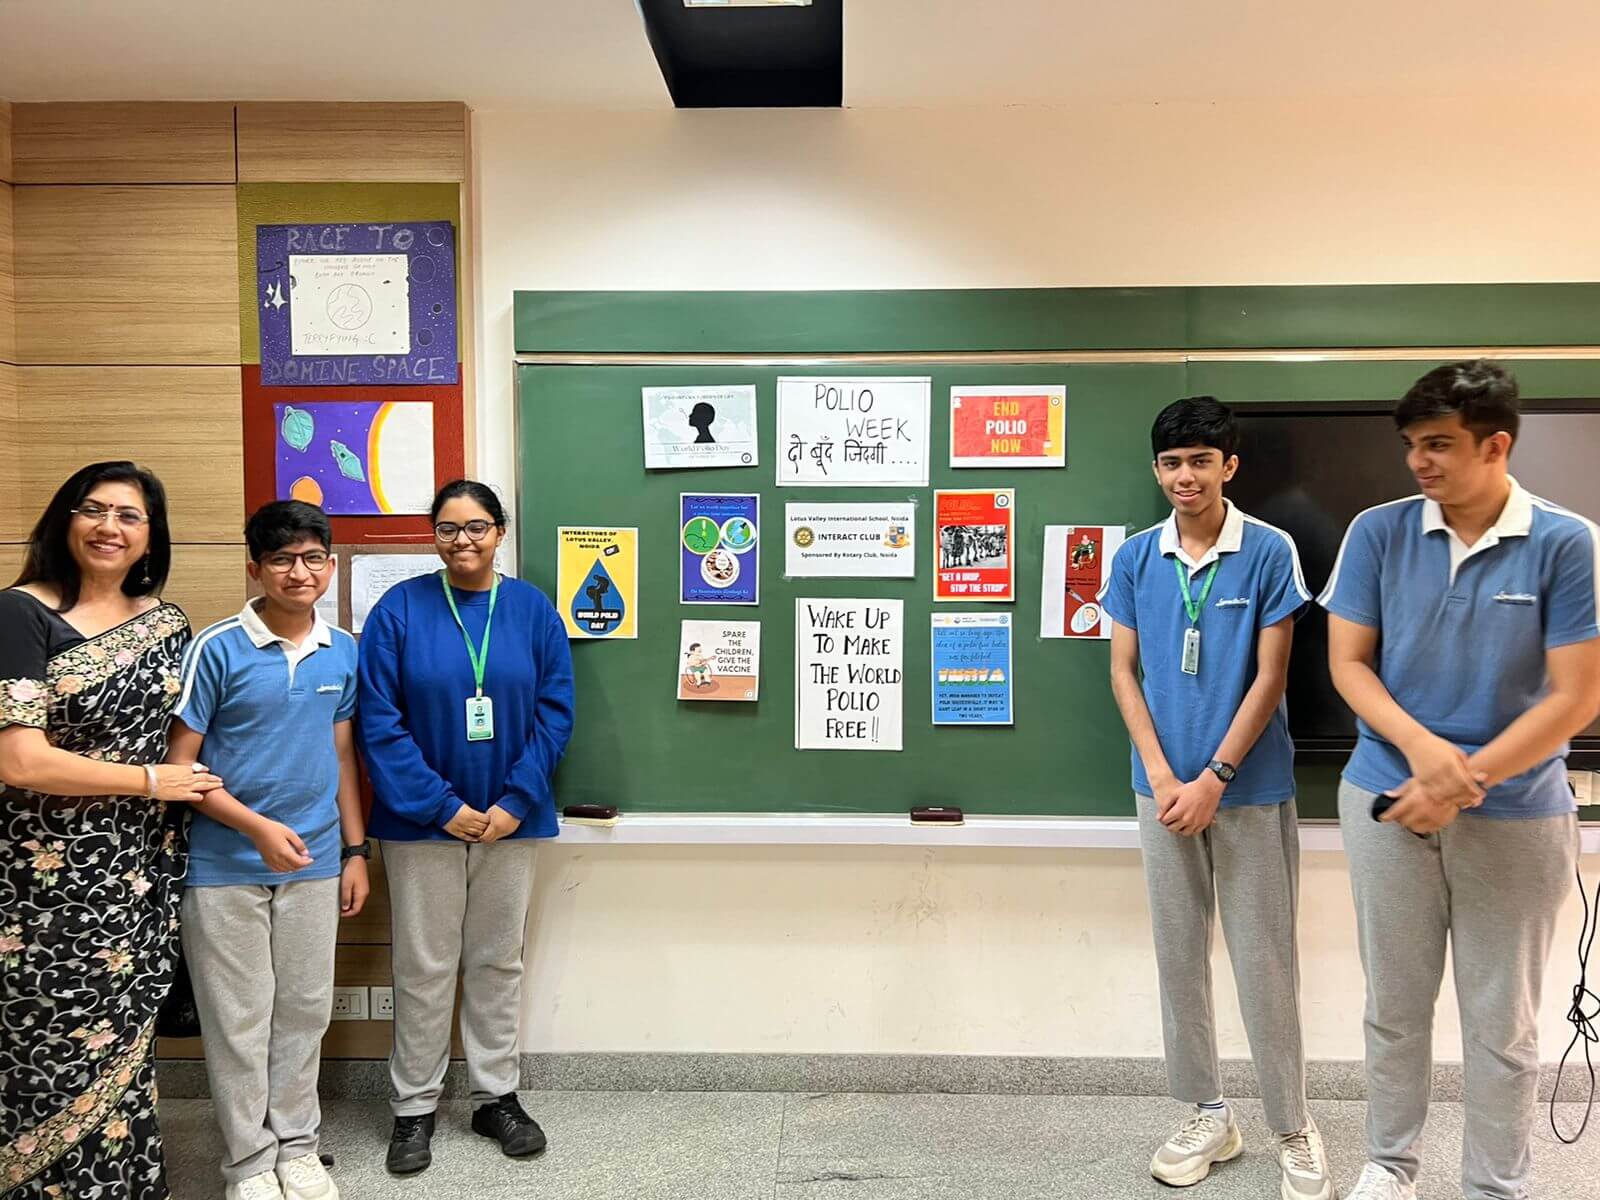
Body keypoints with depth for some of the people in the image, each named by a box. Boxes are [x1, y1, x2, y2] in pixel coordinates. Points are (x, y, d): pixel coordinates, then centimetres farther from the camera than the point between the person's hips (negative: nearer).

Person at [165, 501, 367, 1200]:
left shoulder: (343, 652, 3)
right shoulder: (217, 649, -11)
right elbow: (178, 763, -10)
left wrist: (355, 850, 10)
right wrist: (256, 826, -21)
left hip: (314, 862, 4)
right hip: (224, 868, -4)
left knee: (305, 1011, 14)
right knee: (239, 1020, 9)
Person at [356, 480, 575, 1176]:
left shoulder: (533, 610, 0)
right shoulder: (399, 610, -5)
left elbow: (554, 713, -2)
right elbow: (379, 722, -8)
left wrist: (515, 802, -10)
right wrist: (441, 806, -13)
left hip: (509, 821, 2)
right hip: (423, 824, -1)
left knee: (498, 963, 14)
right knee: (423, 969, 9)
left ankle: (496, 1097, 30)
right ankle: (413, 1107, 27)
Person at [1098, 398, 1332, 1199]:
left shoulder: (1270, 551, -7)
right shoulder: (1136, 557, 1)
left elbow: (1270, 676, -8)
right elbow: (1123, 672, 2)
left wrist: (1214, 778, -12)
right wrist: (1162, 776, -7)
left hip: (1252, 788, -3)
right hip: (1163, 787, 3)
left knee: (1264, 959, 5)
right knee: (1178, 952, 11)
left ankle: (1294, 1131, 24)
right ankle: (1207, 1116, 28)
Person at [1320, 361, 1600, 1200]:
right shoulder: (1378, 532, -3)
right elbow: (1347, 662, 0)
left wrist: (1461, 781, -14)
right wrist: (1420, 746, -16)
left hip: (1518, 815, -1)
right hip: (1386, 799, 2)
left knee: (1502, 1025, 12)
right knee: (1394, 1005, 14)